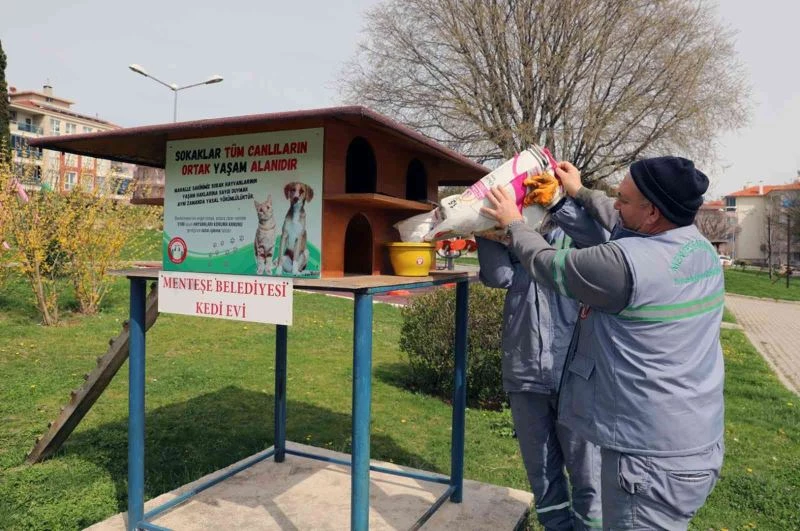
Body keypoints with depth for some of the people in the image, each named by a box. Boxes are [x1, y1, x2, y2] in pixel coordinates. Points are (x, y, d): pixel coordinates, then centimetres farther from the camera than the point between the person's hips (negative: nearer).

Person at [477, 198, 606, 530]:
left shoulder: (575, 237, 4)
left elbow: (600, 240, -19)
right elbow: (498, 276, -8)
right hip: (524, 374, 3)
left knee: (586, 473, 8)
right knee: (541, 472, 16)